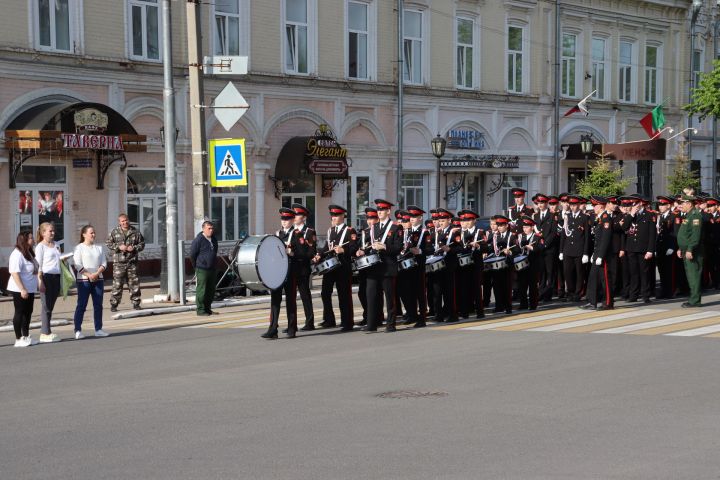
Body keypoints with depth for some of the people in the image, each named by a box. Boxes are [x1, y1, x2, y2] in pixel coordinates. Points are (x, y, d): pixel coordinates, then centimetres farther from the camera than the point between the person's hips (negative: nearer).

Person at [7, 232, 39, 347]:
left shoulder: (29, 253, 12)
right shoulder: (17, 254, -18)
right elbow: (15, 273, -24)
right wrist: (22, 289, -27)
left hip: (30, 289, 9)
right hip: (19, 290, -9)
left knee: (28, 312, 13)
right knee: (19, 313, -3)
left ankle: (26, 337, 21)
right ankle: (18, 339, 3)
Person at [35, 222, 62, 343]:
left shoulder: (56, 246, 16)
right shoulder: (40, 247, -4)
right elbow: (38, 266, -9)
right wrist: (40, 281, -15)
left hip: (56, 277, 7)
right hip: (46, 277, -7)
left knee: (51, 306, 8)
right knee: (46, 306, -4)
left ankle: (46, 332, 12)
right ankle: (45, 333, -1)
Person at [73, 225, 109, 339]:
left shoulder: (99, 248, 13)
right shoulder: (79, 248, -2)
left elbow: (104, 263, 7)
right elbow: (77, 265, -10)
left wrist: (97, 274, -10)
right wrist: (89, 275, -18)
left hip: (98, 279, 5)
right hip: (84, 280, -5)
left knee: (98, 305, 7)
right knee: (81, 305, -5)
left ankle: (98, 329, 13)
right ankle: (78, 330, -4)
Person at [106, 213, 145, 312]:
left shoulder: (135, 232, 8)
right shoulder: (114, 232, 4)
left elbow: (142, 243, 12)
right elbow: (108, 243, 4)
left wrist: (134, 248, -7)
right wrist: (118, 247, -10)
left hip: (132, 262, 2)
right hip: (119, 262, -2)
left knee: (134, 283, 4)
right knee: (117, 284, -3)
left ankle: (136, 303, 13)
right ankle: (113, 304, 3)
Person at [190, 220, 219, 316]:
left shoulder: (214, 239, 11)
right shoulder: (198, 240, -12)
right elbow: (192, 255, -8)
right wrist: (196, 266, 0)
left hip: (212, 269, 8)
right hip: (202, 270, -7)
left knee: (211, 290, 11)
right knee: (201, 290, -6)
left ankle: (207, 308, 21)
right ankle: (200, 310, -1)